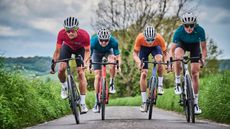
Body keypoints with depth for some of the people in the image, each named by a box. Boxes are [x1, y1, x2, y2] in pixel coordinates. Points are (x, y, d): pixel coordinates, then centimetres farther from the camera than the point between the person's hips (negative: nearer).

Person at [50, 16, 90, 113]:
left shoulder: (84, 35, -37)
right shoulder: (61, 34, -36)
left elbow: (87, 51, -21)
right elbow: (57, 51, -24)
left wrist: (85, 62, -36)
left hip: (80, 49, -1)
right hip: (67, 47, 1)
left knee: (81, 73, -13)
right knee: (61, 69, -20)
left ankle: (82, 103, -7)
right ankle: (64, 87, 14)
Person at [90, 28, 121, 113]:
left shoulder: (113, 42, -36)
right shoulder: (93, 41, -37)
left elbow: (117, 56, -32)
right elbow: (89, 55, -32)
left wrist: (118, 66, -47)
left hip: (108, 51, 0)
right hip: (97, 52, 0)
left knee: (113, 61, -35)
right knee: (97, 76, -10)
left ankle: (112, 83, -12)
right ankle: (97, 102, -3)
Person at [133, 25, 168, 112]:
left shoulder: (159, 38, -37)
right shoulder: (140, 38, -37)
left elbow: (165, 53, -25)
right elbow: (135, 53, -27)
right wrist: (138, 62, -46)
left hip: (155, 47, 0)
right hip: (143, 48, 0)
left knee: (159, 60, -34)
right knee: (144, 73, -10)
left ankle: (160, 85, -13)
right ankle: (144, 102, -3)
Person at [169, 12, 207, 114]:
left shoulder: (200, 30, -32)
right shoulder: (179, 31, -33)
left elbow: (203, 48, -22)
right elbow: (172, 49, -28)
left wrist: (203, 59, -38)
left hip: (195, 45, 0)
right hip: (182, 44, 0)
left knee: (195, 73, -8)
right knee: (178, 56, -38)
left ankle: (195, 103, 0)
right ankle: (177, 82, -19)